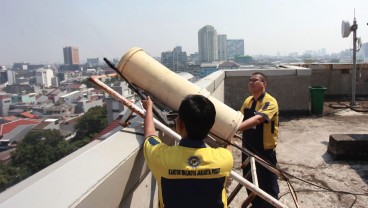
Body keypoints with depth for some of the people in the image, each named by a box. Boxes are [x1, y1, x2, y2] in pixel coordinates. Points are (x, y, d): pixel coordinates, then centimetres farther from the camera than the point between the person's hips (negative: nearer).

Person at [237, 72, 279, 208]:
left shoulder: (270, 102, -19)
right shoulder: (247, 101, 5)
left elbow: (256, 119, -35)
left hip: (265, 151, -7)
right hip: (248, 149, 7)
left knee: (267, 185, 7)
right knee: (250, 182, 20)